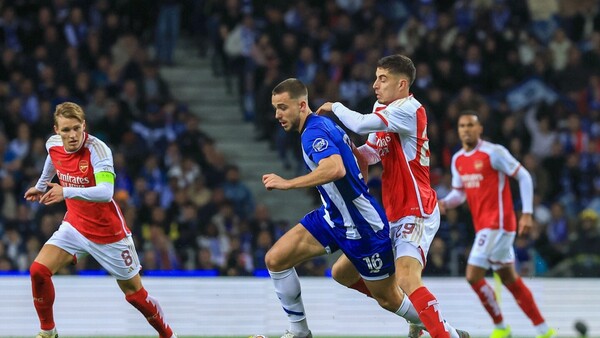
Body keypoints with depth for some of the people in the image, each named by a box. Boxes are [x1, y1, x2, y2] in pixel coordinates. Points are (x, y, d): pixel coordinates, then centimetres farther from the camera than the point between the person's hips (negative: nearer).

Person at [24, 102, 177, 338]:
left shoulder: (97, 149, -28)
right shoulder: (53, 145, -8)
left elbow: (106, 193, -42)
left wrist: (67, 192, -54)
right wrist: (41, 186, 36)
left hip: (108, 231, -5)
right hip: (75, 225, 5)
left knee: (134, 292, 5)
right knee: (38, 271, -15)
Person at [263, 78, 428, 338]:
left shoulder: (314, 131, -21)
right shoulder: (325, 125, 7)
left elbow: (336, 169, -40)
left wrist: (288, 183, -36)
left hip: (361, 224, -9)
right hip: (332, 216, 9)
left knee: (388, 299, 3)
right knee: (275, 260, -3)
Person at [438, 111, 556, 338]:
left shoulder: (493, 153, -11)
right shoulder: (458, 160, 11)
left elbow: (524, 177, -8)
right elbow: (459, 193, 19)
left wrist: (527, 214, -12)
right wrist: (445, 203, -4)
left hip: (498, 223, -8)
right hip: (483, 225, 8)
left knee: (473, 275, -14)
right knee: (510, 280, 12)